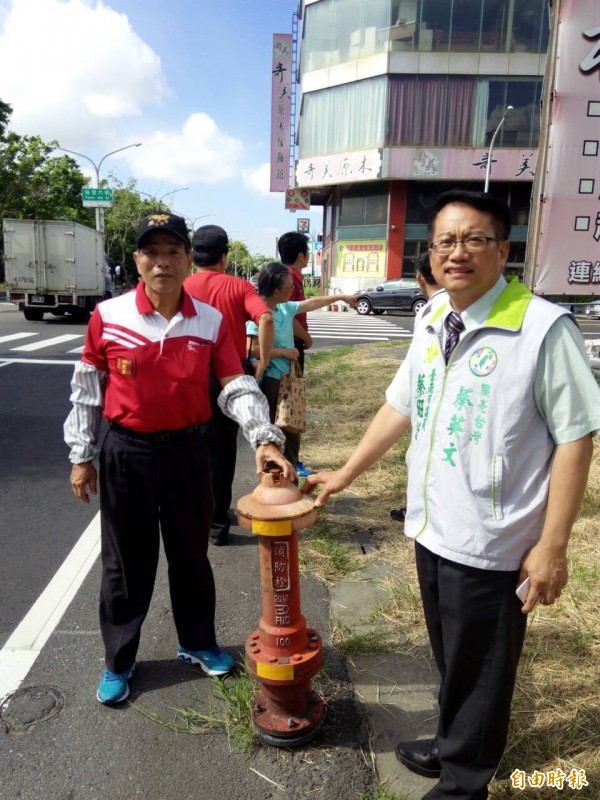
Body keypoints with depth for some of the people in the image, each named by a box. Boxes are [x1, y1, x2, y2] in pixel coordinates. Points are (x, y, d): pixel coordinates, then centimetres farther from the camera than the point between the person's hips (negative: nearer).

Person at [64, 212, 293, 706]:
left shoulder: (211, 322, -4)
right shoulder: (108, 316, -7)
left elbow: (237, 386, -6)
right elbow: (87, 390, 1)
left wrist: (264, 438, -20)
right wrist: (82, 455, 3)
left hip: (187, 450, 2)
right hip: (126, 454, -1)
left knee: (191, 555, 17)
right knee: (126, 563, 12)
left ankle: (198, 644, 40)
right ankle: (119, 662, 34)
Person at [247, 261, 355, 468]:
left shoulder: (286, 308, 6)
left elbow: (311, 303, 21)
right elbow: (250, 348, -28)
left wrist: (341, 297, 30)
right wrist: (283, 352, -19)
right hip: (269, 380, -10)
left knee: (291, 429, 18)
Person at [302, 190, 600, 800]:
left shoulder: (543, 328, -20)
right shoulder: (432, 323, 2)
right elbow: (400, 407, 11)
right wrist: (344, 475, 14)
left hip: (491, 544, -6)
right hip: (430, 529, 6)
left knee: (480, 673, 17)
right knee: (450, 659, 26)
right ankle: (452, 746, 52)